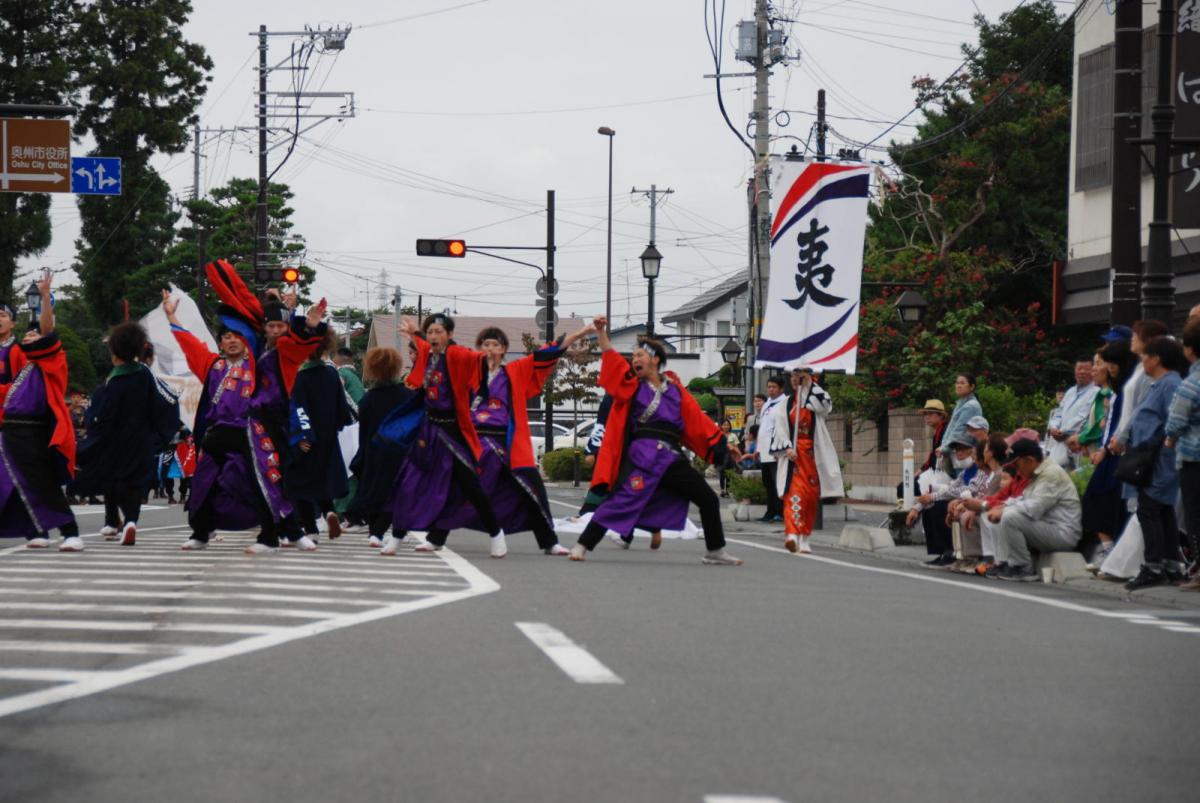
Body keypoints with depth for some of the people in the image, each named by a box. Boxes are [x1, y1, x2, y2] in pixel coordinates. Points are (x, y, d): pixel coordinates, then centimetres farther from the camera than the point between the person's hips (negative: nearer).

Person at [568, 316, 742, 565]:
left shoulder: (676, 392, 12)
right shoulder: (632, 385, 6)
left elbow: (697, 422, 14)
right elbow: (611, 359, -4)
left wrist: (722, 443, 12)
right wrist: (601, 331, -14)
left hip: (671, 458, 4)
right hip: (642, 456, -4)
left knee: (708, 499, 6)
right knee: (621, 501, -16)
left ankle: (715, 552, 21)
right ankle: (582, 545, -10)